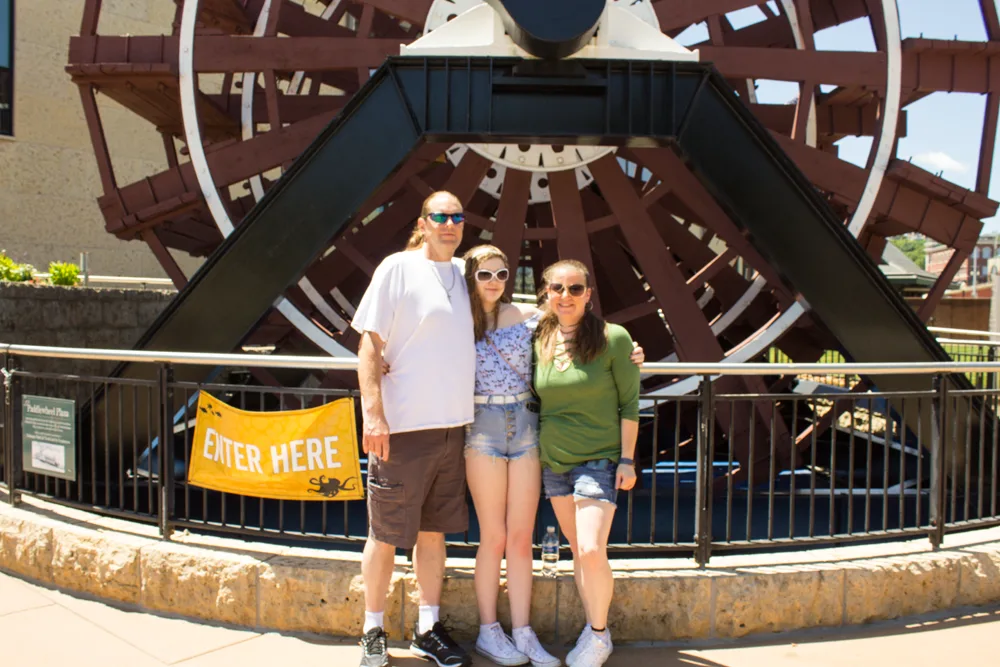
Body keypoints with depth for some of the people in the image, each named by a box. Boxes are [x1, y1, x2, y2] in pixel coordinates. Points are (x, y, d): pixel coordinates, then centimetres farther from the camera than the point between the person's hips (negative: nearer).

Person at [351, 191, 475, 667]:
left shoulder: (464, 273, 10)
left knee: (434, 530, 14)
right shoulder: (398, 268, -6)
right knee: (385, 534, 6)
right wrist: (372, 413, -17)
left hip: (452, 426, 6)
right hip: (402, 428, -5)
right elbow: (369, 346, -9)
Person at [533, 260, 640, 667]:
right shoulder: (539, 341, 2)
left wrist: (627, 459, -8)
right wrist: (534, 450, 9)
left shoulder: (613, 338, -10)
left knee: (592, 552, -13)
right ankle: (591, 629, 28)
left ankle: (600, 634, 11)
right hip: (553, 460, 5)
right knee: (578, 551, 12)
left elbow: (629, 403, -6)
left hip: (598, 459, -4)